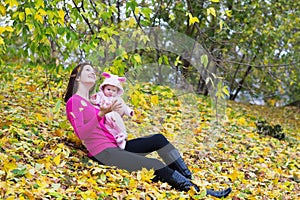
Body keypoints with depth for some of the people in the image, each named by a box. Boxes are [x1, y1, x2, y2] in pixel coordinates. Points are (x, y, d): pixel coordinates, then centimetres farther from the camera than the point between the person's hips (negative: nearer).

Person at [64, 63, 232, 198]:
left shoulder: (91, 102, 22)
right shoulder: (74, 102, -7)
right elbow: (82, 134, -22)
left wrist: (121, 112, 10)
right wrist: (102, 113, -35)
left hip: (115, 146, 9)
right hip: (103, 153, -9)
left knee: (159, 139, -2)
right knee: (155, 166, -20)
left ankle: (190, 178, -8)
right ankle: (197, 191, -18)